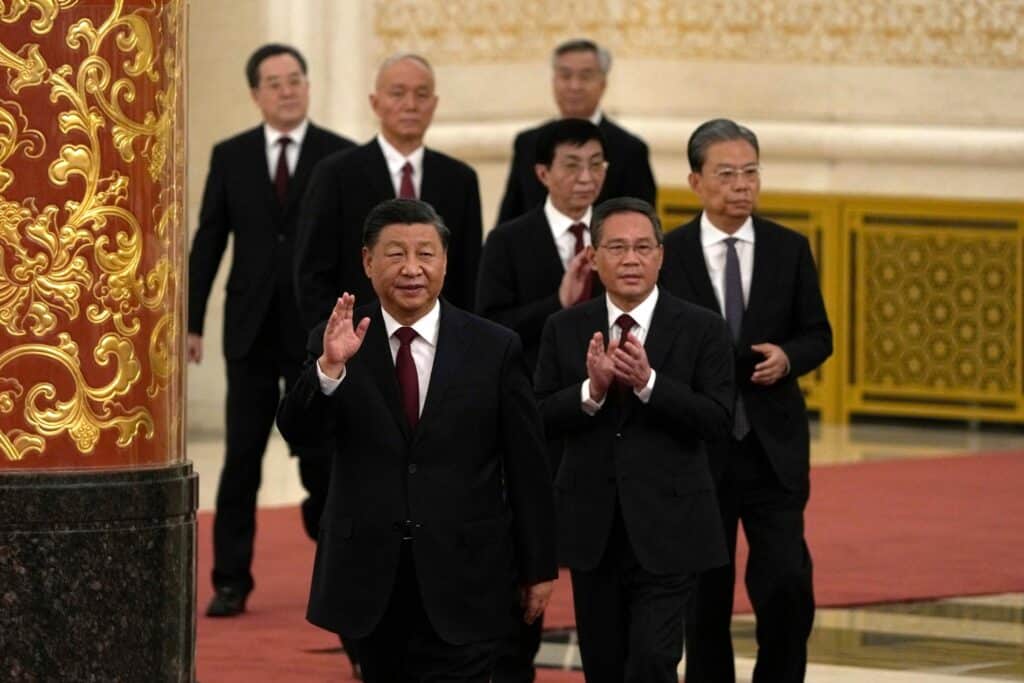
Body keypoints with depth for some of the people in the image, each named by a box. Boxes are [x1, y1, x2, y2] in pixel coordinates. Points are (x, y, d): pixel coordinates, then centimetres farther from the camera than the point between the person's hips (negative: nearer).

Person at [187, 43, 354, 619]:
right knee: (242, 458, 0)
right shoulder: (231, 157, 6)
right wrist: (192, 321, 1)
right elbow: (209, 241, 6)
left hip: (318, 329, -1)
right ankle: (232, 581, 3)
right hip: (251, 328, 2)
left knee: (321, 457, 4)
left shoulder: (343, 157, -1)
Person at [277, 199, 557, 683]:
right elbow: (297, 431, -11)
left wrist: (538, 569, 4)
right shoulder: (339, 343, 2)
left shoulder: (494, 349, -1)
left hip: (461, 578, -2)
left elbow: (527, 467, 3)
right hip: (370, 573, 2)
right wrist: (330, 366, -30)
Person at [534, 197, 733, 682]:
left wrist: (648, 382, -22)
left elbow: (718, 419, -11)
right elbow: (540, 419, -1)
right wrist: (591, 389, -19)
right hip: (593, 527, 3)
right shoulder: (565, 329, 4)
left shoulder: (701, 329, -3)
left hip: (667, 528, -3)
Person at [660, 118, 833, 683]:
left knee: (786, 583, -8)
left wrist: (788, 356, -12)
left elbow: (818, 336, 7)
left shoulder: (790, 250, 4)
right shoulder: (667, 255, -2)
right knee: (705, 594, 7)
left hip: (772, 447, 1)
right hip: (696, 447, -1)